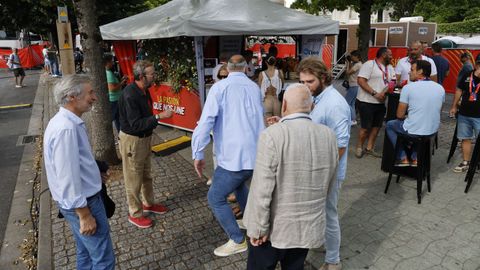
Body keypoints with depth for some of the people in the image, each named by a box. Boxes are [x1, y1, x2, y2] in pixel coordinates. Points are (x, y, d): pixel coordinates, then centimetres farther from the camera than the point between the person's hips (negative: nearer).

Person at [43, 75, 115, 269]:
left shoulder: (68, 122, 5)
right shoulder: (66, 128, -27)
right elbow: (68, 178, -27)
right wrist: (84, 215, -21)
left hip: (81, 199, 10)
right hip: (83, 203, -10)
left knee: (86, 254, 24)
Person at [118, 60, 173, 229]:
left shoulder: (143, 90, 2)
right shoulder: (129, 95, -26)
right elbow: (136, 124, -29)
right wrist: (159, 117, -30)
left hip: (144, 138, 9)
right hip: (132, 140, -9)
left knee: (146, 175, 22)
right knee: (134, 179, 6)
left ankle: (148, 204, 40)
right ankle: (135, 214, 22)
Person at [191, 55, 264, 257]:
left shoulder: (219, 87, -7)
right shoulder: (255, 88, 11)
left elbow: (205, 122, -15)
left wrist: (198, 154, -8)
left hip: (234, 157, -7)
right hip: (257, 154, 7)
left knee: (215, 198, 9)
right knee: (238, 183, 33)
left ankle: (237, 241, 19)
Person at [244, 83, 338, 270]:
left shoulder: (272, 135, -22)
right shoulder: (329, 135, -4)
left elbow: (262, 190, -22)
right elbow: (329, 184, 7)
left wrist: (258, 228, -11)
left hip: (274, 227, -4)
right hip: (310, 226, 5)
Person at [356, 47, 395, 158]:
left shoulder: (390, 68, 15)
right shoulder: (369, 64, -9)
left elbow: (392, 82, 12)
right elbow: (361, 81, -17)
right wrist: (375, 93, -22)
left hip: (381, 102, 8)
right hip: (367, 102, -8)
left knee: (376, 126, 10)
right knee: (365, 127, -3)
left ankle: (369, 148, 21)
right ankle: (359, 148, 14)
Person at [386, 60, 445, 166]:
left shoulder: (408, 87, -13)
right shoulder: (440, 88, 3)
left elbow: (400, 115, -9)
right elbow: (437, 112, 16)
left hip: (413, 131, -5)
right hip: (433, 130, 6)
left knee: (389, 125, 22)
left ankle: (403, 158, 18)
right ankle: (415, 158, 30)